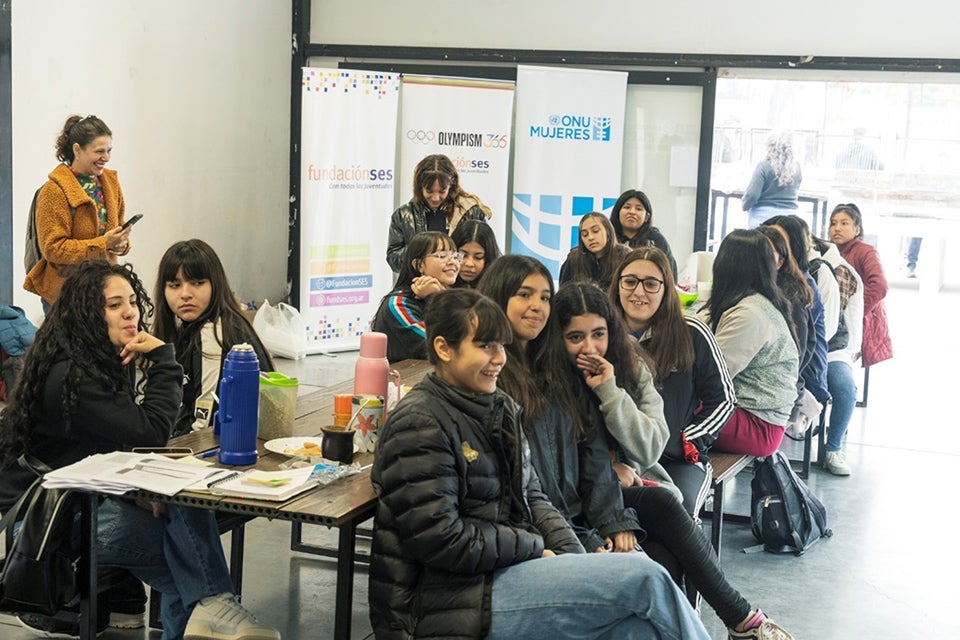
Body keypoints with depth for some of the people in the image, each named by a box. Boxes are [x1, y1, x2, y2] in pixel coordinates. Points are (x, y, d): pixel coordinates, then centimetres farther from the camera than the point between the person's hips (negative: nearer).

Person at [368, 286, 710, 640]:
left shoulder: (500, 407, 14)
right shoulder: (419, 423, -13)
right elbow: (441, 540, -18)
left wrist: (574, 557, -1)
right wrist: (536, 547, -8)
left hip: (503, 569, 8)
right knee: (644, 578, -16)